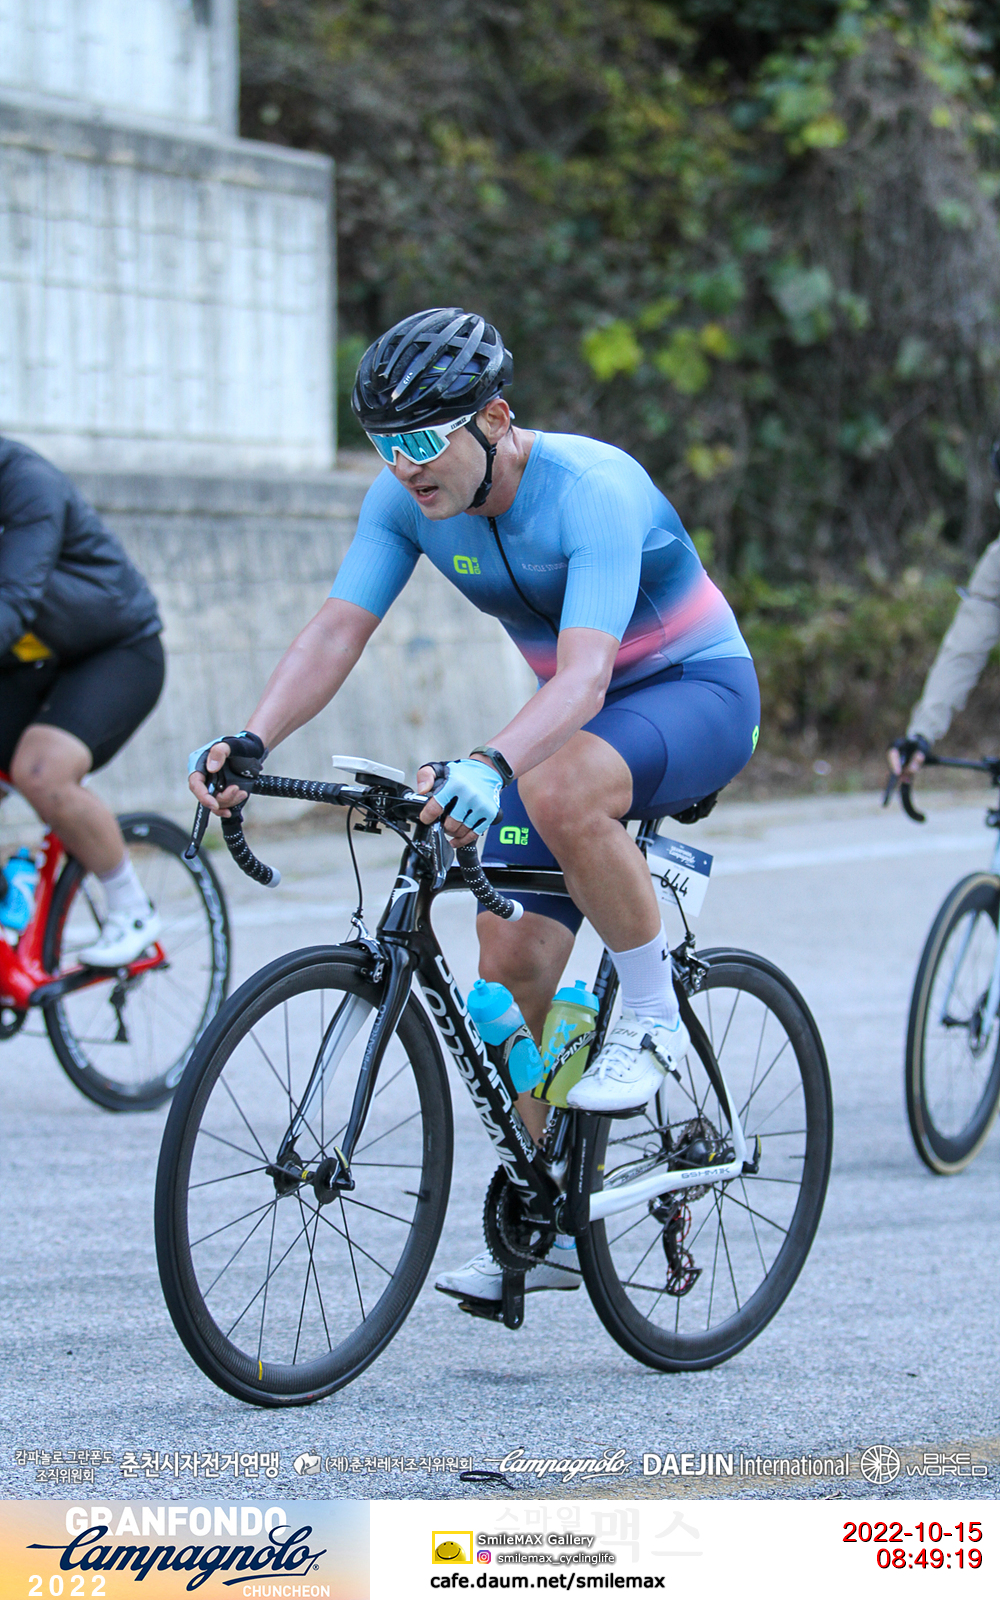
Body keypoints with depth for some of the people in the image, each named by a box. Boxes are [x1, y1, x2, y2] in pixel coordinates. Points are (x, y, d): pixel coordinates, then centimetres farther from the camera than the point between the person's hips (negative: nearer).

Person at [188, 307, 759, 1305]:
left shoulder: (593, 493, -32)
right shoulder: (406, 498, -12)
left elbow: (585, 674, -43)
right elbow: (338, 630, -16)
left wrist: (489, 768, -59)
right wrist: (253, 742, -32)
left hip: (698, 695, -7)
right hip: (576, 713, 7)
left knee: (559, 793, -39)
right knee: (512, 963, -4)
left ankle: (652, 1019, -17)